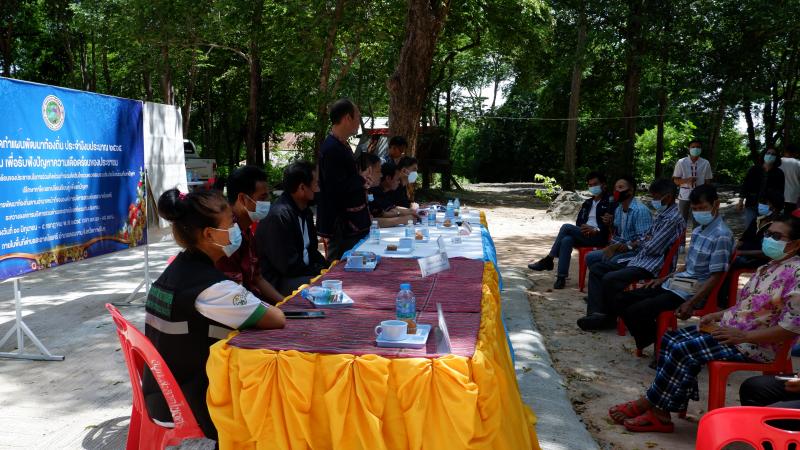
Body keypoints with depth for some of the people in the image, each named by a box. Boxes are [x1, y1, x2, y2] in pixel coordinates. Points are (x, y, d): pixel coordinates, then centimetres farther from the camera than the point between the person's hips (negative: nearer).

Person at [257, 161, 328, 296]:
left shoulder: (306, 212, 9)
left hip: (304, 271, 9)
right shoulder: (278, 216, -21)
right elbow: (289, 266, -22)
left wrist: (327, 267, 2)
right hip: (279, 282, -9)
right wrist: (321, 271, -12)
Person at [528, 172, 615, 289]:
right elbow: (579, 221, 18)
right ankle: (561, 277, -32)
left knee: (566, 227, -24)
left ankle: (548, 260, -17)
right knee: (567, 240, -29)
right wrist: (583, 227, -5)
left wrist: (595, 230, -21)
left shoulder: (609, 202, 2)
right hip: (584, 234, 6)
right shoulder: (587, 203, 25)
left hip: (599, 237, -6)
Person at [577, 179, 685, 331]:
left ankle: (610, 317, -5)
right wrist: (639, 243, -1)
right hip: (639, 258, 10)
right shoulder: (661, 214, 17)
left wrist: (639, 243, 2)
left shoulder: (673, 219, -14)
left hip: (651, 265, -10)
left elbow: (652, 248, -19)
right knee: (597, 268, 1)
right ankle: (597, 312, -8)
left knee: (610, 278, -27)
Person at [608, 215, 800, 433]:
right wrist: (718, 315, 6)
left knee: (683, 349, -22)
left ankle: (652, 405, -8)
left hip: (755, 344, -10)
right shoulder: (767, 268, 15)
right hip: (730, 328, 10)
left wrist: (743, 336, -20)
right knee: (672, 339, -5)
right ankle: (660, 412, -9)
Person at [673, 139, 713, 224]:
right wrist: (687, 180, -20)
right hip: (684, 196, 0)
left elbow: (707, 182, 2)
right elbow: (676, 180, -2)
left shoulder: (705, 163, -4)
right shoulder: (681, 162, -6)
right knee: (682, 219, 11)